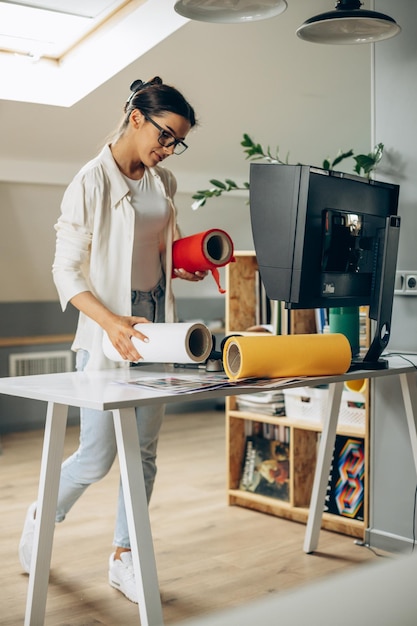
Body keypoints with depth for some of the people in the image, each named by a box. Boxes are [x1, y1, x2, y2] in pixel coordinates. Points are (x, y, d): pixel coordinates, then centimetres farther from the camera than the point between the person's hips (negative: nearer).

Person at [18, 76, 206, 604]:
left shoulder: (163, 183, 10)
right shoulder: (91, 181, -11)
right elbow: (66, 271, -13)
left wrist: (180, 266, 2)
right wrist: (111, 321, -27)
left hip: (154, 321, 6)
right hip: (105, 330, -6)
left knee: (145, 448, 7)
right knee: (98, 456, -2)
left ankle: (123, 557, 22)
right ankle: (43, 516, 29)